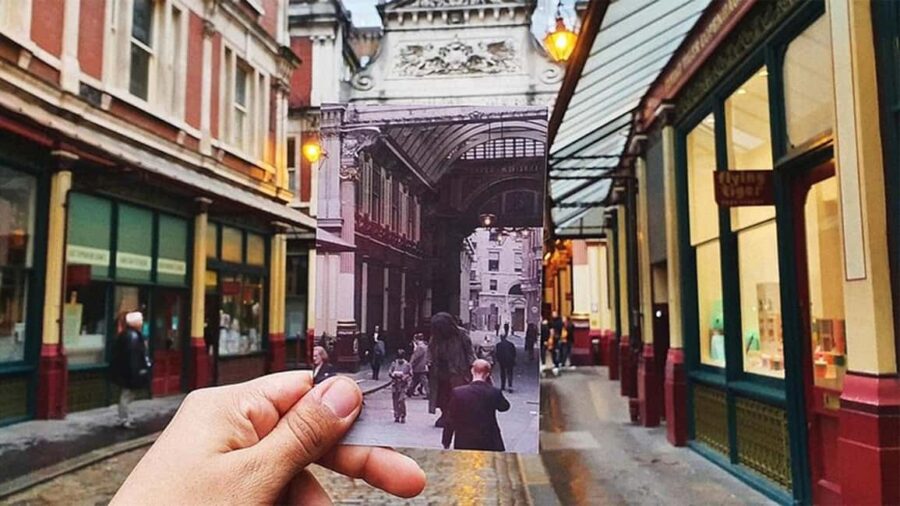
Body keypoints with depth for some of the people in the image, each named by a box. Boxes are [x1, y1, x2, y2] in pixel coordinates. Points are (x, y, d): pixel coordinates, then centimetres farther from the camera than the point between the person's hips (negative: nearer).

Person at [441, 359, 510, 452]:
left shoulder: (458, 392, -13)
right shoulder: (494, 392, -10)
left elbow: (450, 421, -7)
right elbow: (505, 406, 13)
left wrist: (446, 443, 5)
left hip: (464, 444, 0)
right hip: (489, 444, 1)